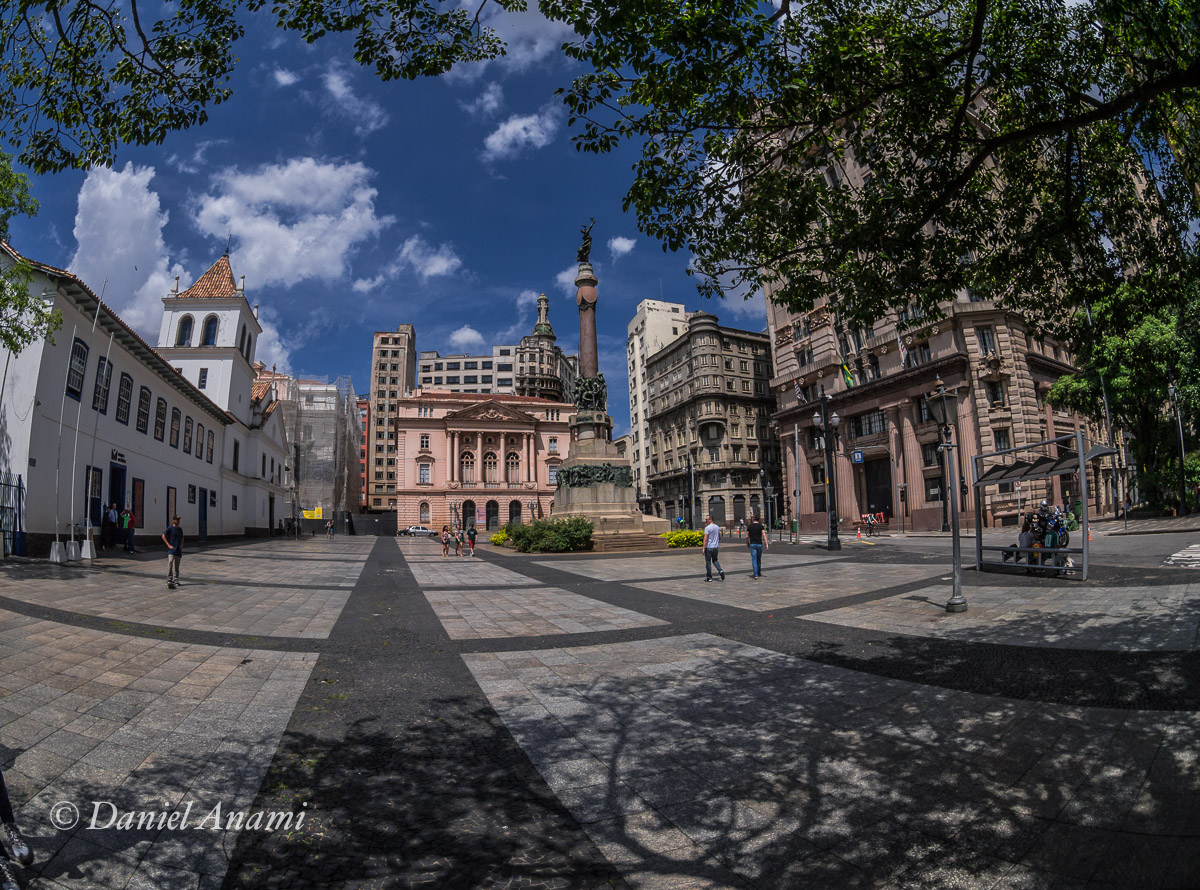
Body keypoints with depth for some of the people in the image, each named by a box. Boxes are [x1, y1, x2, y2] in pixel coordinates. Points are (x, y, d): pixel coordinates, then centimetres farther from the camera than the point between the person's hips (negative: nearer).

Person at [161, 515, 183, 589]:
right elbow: (163, 536, -6)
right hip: (171, 550, -6)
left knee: (176, 566, 11)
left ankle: (175, 581, 19)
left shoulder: (180, 529, 12)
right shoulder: (170, 528, -5)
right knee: (170, 564, -19)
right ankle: (169, 580, -22)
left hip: (178, 550, 6)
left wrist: (182, 544, 6)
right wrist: (168, 545, -12)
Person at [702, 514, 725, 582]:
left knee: (708, 562, 3)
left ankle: (709, 577, 6)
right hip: (716, 547, 7)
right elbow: (719, 537, 16)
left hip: (709, 547, -7)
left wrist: (703, 548, -16)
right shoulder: (717, 527, 8)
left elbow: (705, 539, -18)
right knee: (715, 560, 21)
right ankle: (720, 570, -3)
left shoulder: (707, 528, -14)